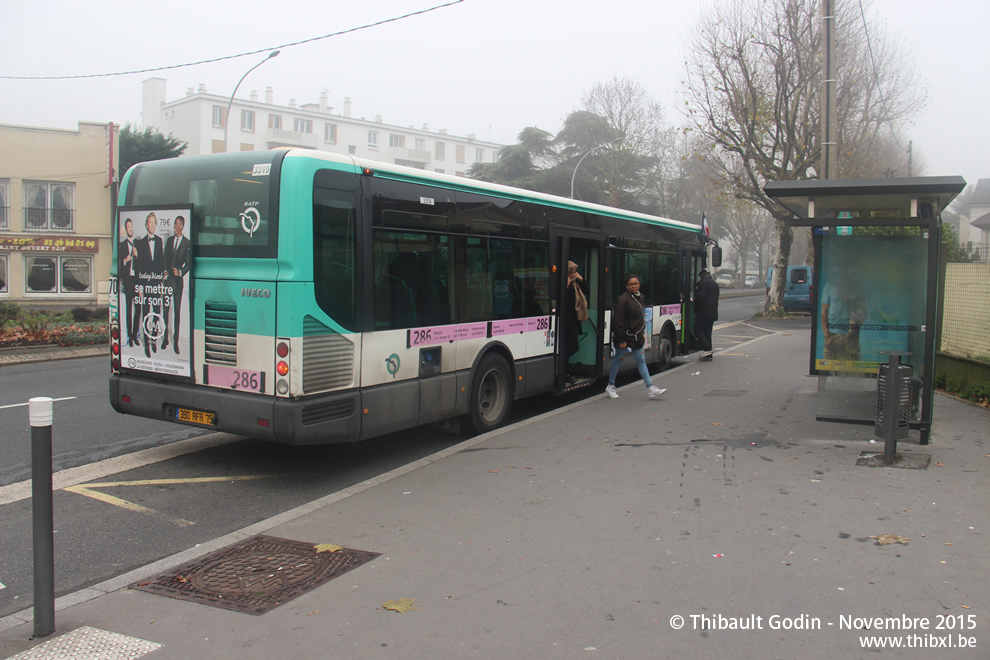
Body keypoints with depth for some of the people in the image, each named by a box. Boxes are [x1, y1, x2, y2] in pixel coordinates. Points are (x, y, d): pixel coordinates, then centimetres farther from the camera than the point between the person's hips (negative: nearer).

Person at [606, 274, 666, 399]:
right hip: (625, 336, -7)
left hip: (636, 336, 7)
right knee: (618, 359, 6)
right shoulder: (623, 299, -17)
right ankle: (610, 386, 20)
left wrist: (642, 332, 17)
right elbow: (618, 322, -18)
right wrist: (621, 340, -19)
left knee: (641, 360, 8)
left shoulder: (640, 297, 8)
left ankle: (651, 388, 8)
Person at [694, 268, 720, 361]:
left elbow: (700, 297, -18)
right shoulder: (715, 284, 18)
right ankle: (709, 354, 9)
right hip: (713, 312, 8)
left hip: (703, 312, -8)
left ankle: (707, 349, -16)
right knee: (708, 332, 11)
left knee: (697, 330, -3)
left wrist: (696, 308, -5)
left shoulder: (703, 283, -11)